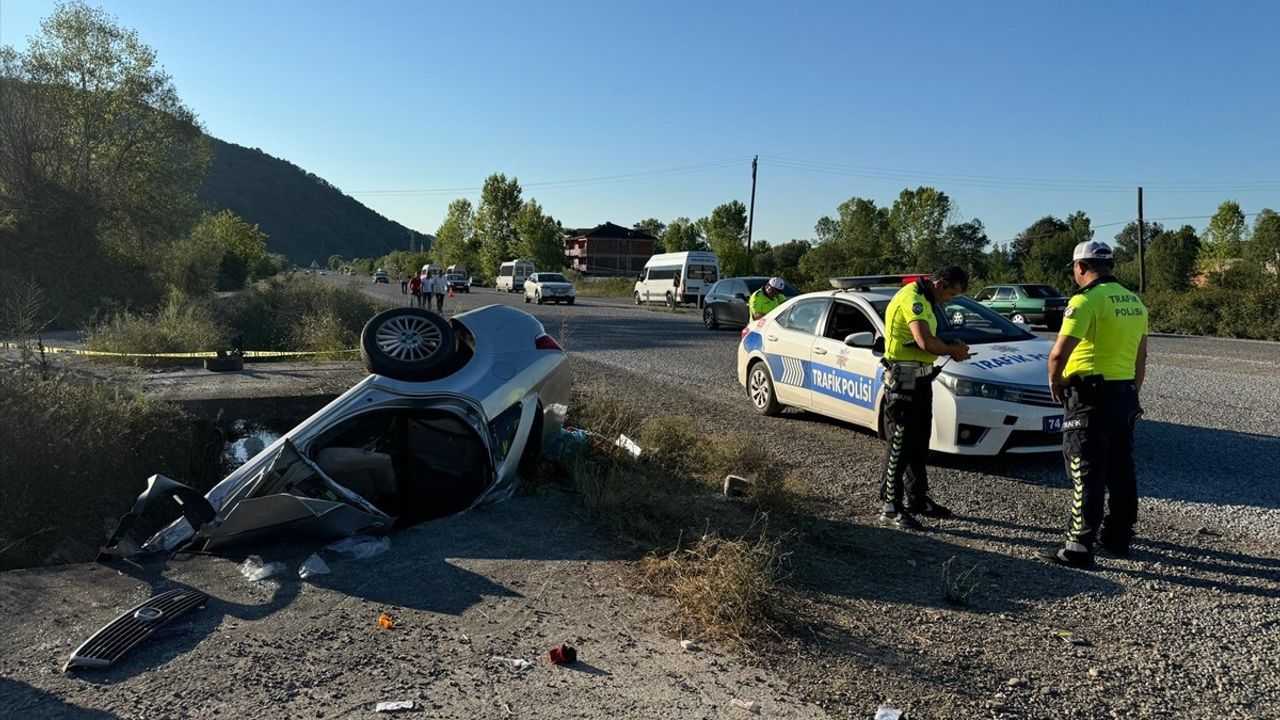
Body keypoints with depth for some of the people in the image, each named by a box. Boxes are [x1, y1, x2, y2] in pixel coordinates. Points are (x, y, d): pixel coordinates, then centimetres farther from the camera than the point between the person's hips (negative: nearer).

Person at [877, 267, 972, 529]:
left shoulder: (924, 300, 16)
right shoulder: (912, 298, -17)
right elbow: (926, 342, -27)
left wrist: (951, 346, 3)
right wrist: (952, 350, -10)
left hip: (921, 378, 10)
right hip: (903, 378, -10)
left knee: (919, 444, 17)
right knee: (899, 447, -5)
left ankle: (918, 499, 28)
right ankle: (890, 507, 2)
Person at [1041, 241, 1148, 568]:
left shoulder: (1087, 300, -16)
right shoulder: (1133, 301, 12)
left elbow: (1058, 354, -23)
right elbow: (1140, 358, 18)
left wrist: (1055, 383, -6)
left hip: (1091, 396, -8)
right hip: (1125, 393, 8)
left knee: (1087, 474, -5)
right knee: (1120, 470, 17)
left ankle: (1079, 546, -2)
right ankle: (1117, 536, 28)